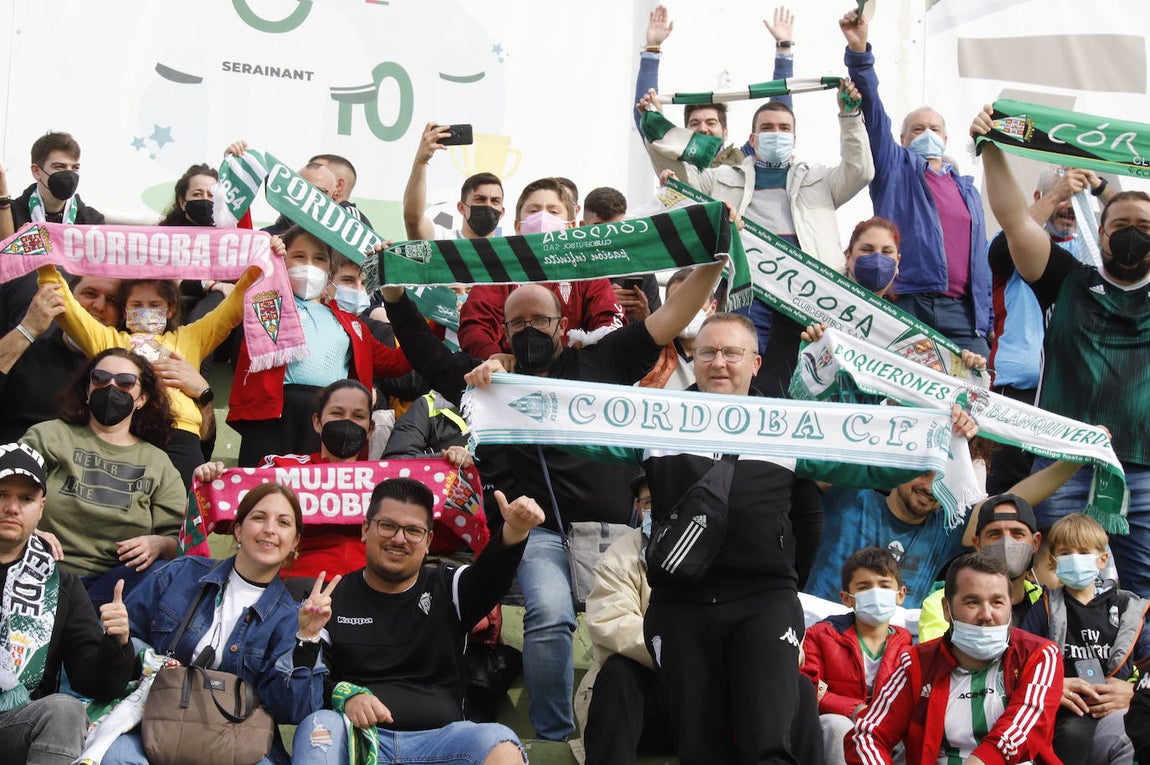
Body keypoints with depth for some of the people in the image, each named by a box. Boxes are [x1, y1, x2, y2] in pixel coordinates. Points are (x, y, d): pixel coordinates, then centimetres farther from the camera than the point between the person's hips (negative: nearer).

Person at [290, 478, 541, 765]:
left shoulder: (447, 589, 15)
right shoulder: (333, 599, 13)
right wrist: (343, 695, -17)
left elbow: (490, 576, -7)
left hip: (437, 739, 0)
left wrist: (514, 531, -30)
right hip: (355, 738, 0)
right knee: (320, 725, -33)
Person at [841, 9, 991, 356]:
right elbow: (872, 111, -1)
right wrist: (859, 51, -15)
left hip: (960, 311, 4)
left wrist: (984, 321, 13)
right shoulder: (895, 169, 14)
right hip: (905, 303, -3)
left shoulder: (967, 190, 25)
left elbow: (979, 257, 23)